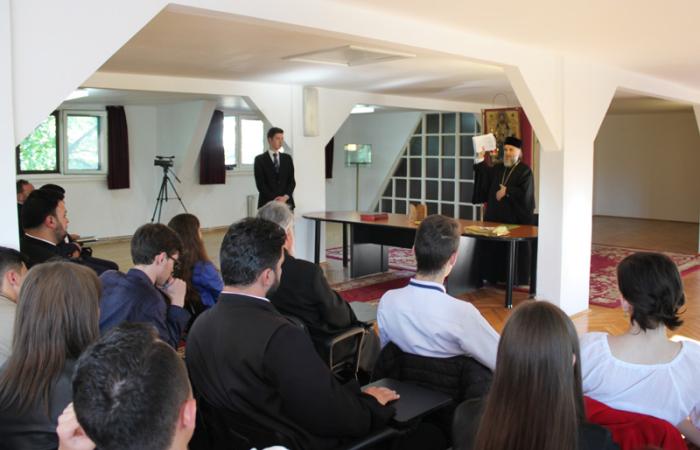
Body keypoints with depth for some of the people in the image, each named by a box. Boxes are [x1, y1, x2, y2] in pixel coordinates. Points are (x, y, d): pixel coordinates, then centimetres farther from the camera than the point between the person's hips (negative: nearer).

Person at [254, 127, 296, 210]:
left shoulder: (287, 158, 13)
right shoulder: (259, 160, 3)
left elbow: (292, 181, 8)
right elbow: (260, 184, -4)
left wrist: (285, 197, -9)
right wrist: (274, 199, -13)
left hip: (287, 202, 3)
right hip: (268, 204, -3)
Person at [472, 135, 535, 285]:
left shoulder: (525, 171, -5)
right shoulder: (497, 168, 13)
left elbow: (525, 193, -15)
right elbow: (485, 176, -4)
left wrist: (507, 191, -13)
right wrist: (480, 159, -13)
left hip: (515, 219, -6)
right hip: (496, 216, 6)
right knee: (494, 247, 8)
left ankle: (515, 280, 8)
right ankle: (494, 276, 17)